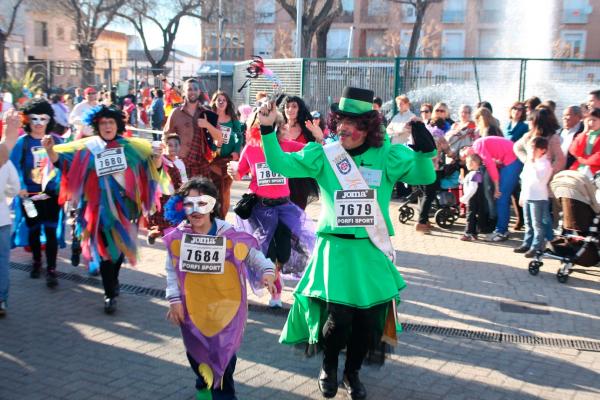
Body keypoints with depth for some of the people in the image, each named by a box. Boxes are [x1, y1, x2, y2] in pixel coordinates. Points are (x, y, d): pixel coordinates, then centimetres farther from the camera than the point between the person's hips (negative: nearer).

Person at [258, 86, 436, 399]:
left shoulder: (387, 156, -1)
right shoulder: (323, 155, 0)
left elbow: (423, 176, -9)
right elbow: (281, 165, -3)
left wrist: (424, 152, -28)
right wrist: (268, 131, -14)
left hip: (373, 250, 1)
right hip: (335, 248, -1)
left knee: (371, 319, 8)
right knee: (338, 317, -8)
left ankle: (352, 372, 36)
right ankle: (329, 367, 26)